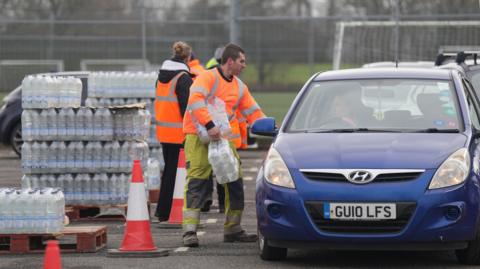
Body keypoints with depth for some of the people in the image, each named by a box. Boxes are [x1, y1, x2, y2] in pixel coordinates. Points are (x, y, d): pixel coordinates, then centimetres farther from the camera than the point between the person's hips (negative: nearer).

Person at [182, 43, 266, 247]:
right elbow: (195, 100, -24)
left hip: (223, 138, 8)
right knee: (196, 184, -13)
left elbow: (253, 113, 20)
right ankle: (190, 231, -16)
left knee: (235, 183, 8)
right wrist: (209, 125, -33)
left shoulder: (239, 87, 15)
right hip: (199, 137, -8)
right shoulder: (208, 77, -8)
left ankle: (233, 230, 19)